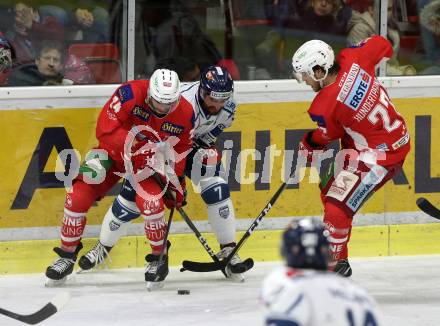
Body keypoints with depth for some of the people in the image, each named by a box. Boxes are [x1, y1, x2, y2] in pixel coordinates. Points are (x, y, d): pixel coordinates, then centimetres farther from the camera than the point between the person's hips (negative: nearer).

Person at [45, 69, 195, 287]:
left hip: (146, 163, 1)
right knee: (78, 197, -11)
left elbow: (181, 150, 2)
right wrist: (139, 146, -38)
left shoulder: (185, 113, -16)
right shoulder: (131, 94, -28)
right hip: (113, 152, -1)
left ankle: (159, 257, -1)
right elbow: (105, 130, -31)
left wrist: (176, 182, -1)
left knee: (150, 202, -25)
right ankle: (67, 254, 10)